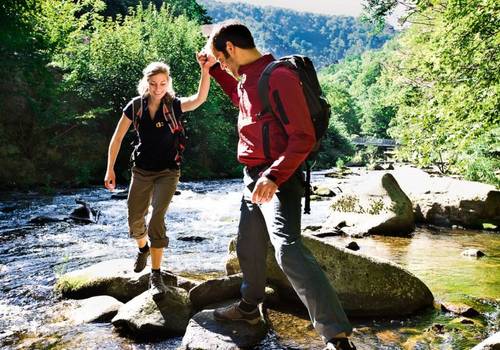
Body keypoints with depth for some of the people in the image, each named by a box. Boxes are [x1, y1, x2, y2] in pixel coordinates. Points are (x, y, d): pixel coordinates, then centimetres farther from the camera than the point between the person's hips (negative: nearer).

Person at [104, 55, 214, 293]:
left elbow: (200, 98, -33)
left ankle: (156, 274, -4)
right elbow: (117, 138, 0)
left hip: (168, 172, -3)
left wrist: (205, 70, -48)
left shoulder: (174, 105, -12)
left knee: (157, 220, -15)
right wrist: (110, 170, -2)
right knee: (135, 221, 10)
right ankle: (143, 248, 44)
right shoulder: (135, 106, -7)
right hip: (142, 171, 3)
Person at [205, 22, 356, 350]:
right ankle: (250, 306, 45)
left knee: (288, 250, -25)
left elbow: (303, 137, -21)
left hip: (278, 181, -10)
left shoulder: (278, 77, -17)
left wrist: (274, 176, -31)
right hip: (255, 178, 10)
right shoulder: (249, 78, 12)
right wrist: (213, 69, 27)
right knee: (248, 249, 22)